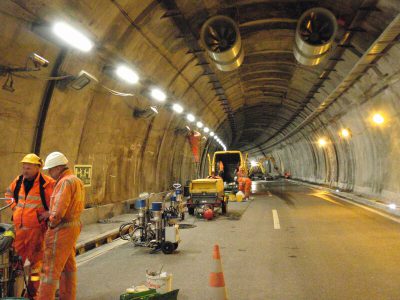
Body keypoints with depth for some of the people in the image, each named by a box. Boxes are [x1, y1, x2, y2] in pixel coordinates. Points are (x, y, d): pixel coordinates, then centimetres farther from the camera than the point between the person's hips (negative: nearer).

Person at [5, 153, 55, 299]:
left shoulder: (47, 183, -14)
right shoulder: (18, 181, 6)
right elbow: (9, 193, 26)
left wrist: (48, 213, -13)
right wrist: (14, 207, 13)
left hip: (36, 228, -6)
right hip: (18, 227, 6)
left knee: (36, 261, 5)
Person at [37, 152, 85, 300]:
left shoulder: (65, 182, -18)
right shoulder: (76, 180, 13)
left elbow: (58, 210, -25)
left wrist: (51, 223, -6)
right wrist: (49, 214, 8)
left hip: (61, 230, -10)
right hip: (73, 226, 10)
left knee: (50, 268, -4)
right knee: (68, 266, 16)